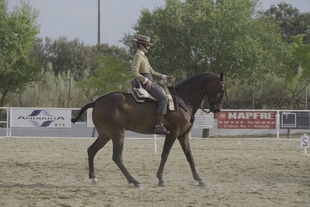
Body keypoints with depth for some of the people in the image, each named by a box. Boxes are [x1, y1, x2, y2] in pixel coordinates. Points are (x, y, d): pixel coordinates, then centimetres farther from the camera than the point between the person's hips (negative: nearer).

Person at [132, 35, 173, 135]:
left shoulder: (143, 57, 21)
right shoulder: (138, 56, -9)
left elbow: (152, 72, 25)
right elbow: (135, 73, -20)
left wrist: (164, 77, 15)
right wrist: (146, 80, -21)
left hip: (150, 82, 11)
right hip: (145, 84, -11)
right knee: (163, 99, -22)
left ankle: (163, 121, 13)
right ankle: (158, 125, -27)